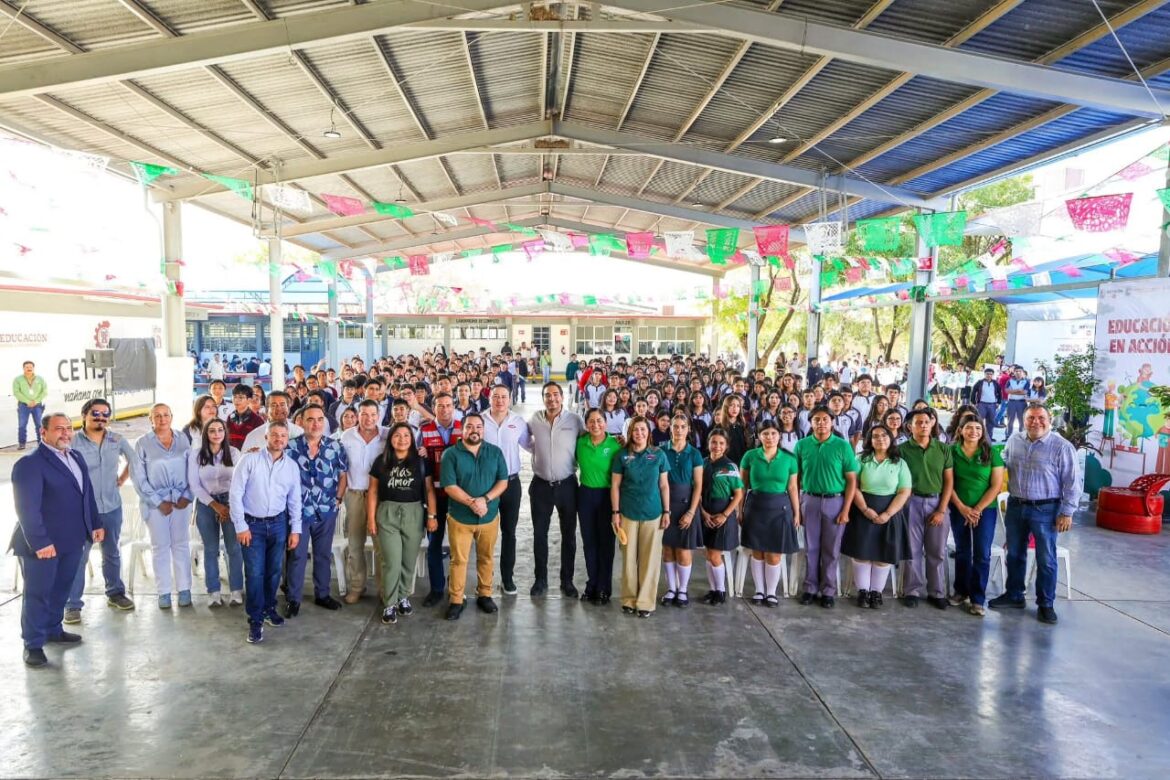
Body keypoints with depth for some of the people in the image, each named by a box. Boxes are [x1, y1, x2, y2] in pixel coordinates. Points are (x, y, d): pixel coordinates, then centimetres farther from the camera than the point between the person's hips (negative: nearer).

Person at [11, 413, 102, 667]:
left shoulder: (76, 458, 10)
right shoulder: (29, 463, -16)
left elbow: (87, 493, 17)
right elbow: (27, 508, -20)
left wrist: (95, 524, 13)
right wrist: (39, 542, -24)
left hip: (72, 539, 7)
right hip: (42, 544, -7)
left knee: (61, 589, 19)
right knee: (37, 594, 4)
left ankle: (53, 630, 34)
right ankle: (33, 644, 16)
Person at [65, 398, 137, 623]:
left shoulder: (117, 440, 3)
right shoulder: (72, 442, -11)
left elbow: (133, 459, 20)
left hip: (112, 507, 5)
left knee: (112, 554, 17)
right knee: (78, 557, 1)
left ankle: (115, 593, 31)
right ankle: (72, 605, 11)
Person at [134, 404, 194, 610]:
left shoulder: (183, 440, 4)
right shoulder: (143, 444, -2)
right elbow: (139, 479, -3)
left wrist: (187, 496, -6)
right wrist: (158, 502, -8)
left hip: (181, 500, 1)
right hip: (156, 502, -1)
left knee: (181, 545, 5)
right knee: (160, 547, 5)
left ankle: (184, 589, 11)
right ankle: (164, 592, 13)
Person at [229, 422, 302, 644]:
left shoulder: (292, 466, 3)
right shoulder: (250, 459, -9)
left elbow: (294, 500, 8)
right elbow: (235, 494, -9)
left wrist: (295, 530, 5)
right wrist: (241, 526, -11)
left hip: (278, 524, 3)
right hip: (252, 524, -3)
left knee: (274, 570, 13)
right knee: (255, 573, -3)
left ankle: (269, 609, 32)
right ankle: (255, 620, 9)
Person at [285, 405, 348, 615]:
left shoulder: (336, 447, -2)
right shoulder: (291, 447, -7)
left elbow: (343, 475, 7)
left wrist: (338, 500, 1)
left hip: (327, 511, 2)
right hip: (298, 511, -2)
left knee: (324, 554, 14)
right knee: (297, 555, 5)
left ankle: (322, 594, 28)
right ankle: (293, 599, 18)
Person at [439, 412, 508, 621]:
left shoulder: (495, 452, 3)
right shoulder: (451, 454, -6)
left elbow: (503, 481, -1)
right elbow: (449, 486, -12)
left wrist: (485, 499, -16)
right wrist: (472, 502, -23)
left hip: (490, 517, 3)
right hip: (460, 518, -2)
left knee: (486, 558, 13)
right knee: (458, 560, 3)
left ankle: (484, 595, 27)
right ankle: (455, 601, 14)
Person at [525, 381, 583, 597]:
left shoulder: (575, 420, -8)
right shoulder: (534, 419, -2)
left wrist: (575, 461, -6)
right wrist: (537, 451, 6)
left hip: (567, 484, -1)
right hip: (541, 485, 1)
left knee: (568, 534, 9)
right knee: (539, 533, 10)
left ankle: (567, 580, 23)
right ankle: (541, 579, 24)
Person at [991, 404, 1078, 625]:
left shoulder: (1062, 447, -11)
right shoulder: (1014, 441, 4)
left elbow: (1071, 483, -10)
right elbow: (1002, 466, 18)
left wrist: (1067, 512, -12)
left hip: (1045, 509, -5)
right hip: (1015, 506, 5)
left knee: (1046, 559, 5)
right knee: (1014, 554, 15)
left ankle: (1045, 604, 18)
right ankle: (1014, 595, 29)